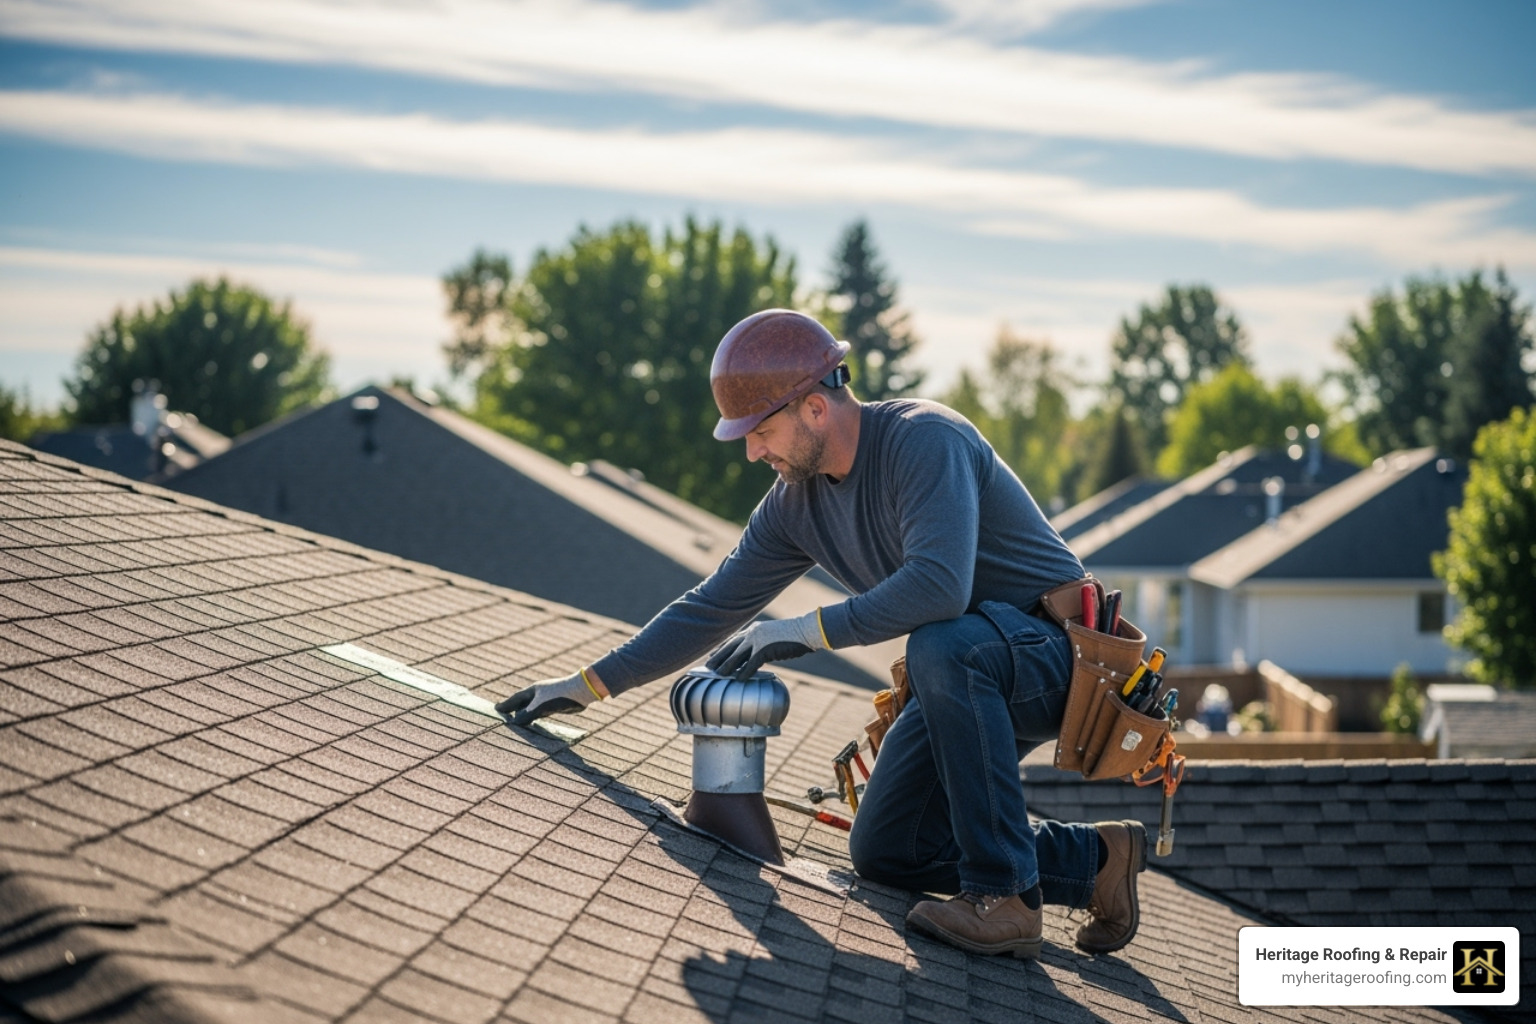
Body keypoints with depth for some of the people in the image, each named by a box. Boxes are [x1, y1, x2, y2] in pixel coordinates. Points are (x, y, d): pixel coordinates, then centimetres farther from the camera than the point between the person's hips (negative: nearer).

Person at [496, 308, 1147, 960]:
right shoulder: (796, 502, 0)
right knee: (881, 853, 3)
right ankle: (1093, 859, 11)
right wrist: (588, 685, 5)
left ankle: (1005, 895, -30)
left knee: (944, 645, -40)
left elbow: (939, 586, -39)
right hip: (968, 682, 9)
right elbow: (715, 607, 7)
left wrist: (808, 631, -30)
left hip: (1057, 645, -8)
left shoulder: (924, 439, -25)